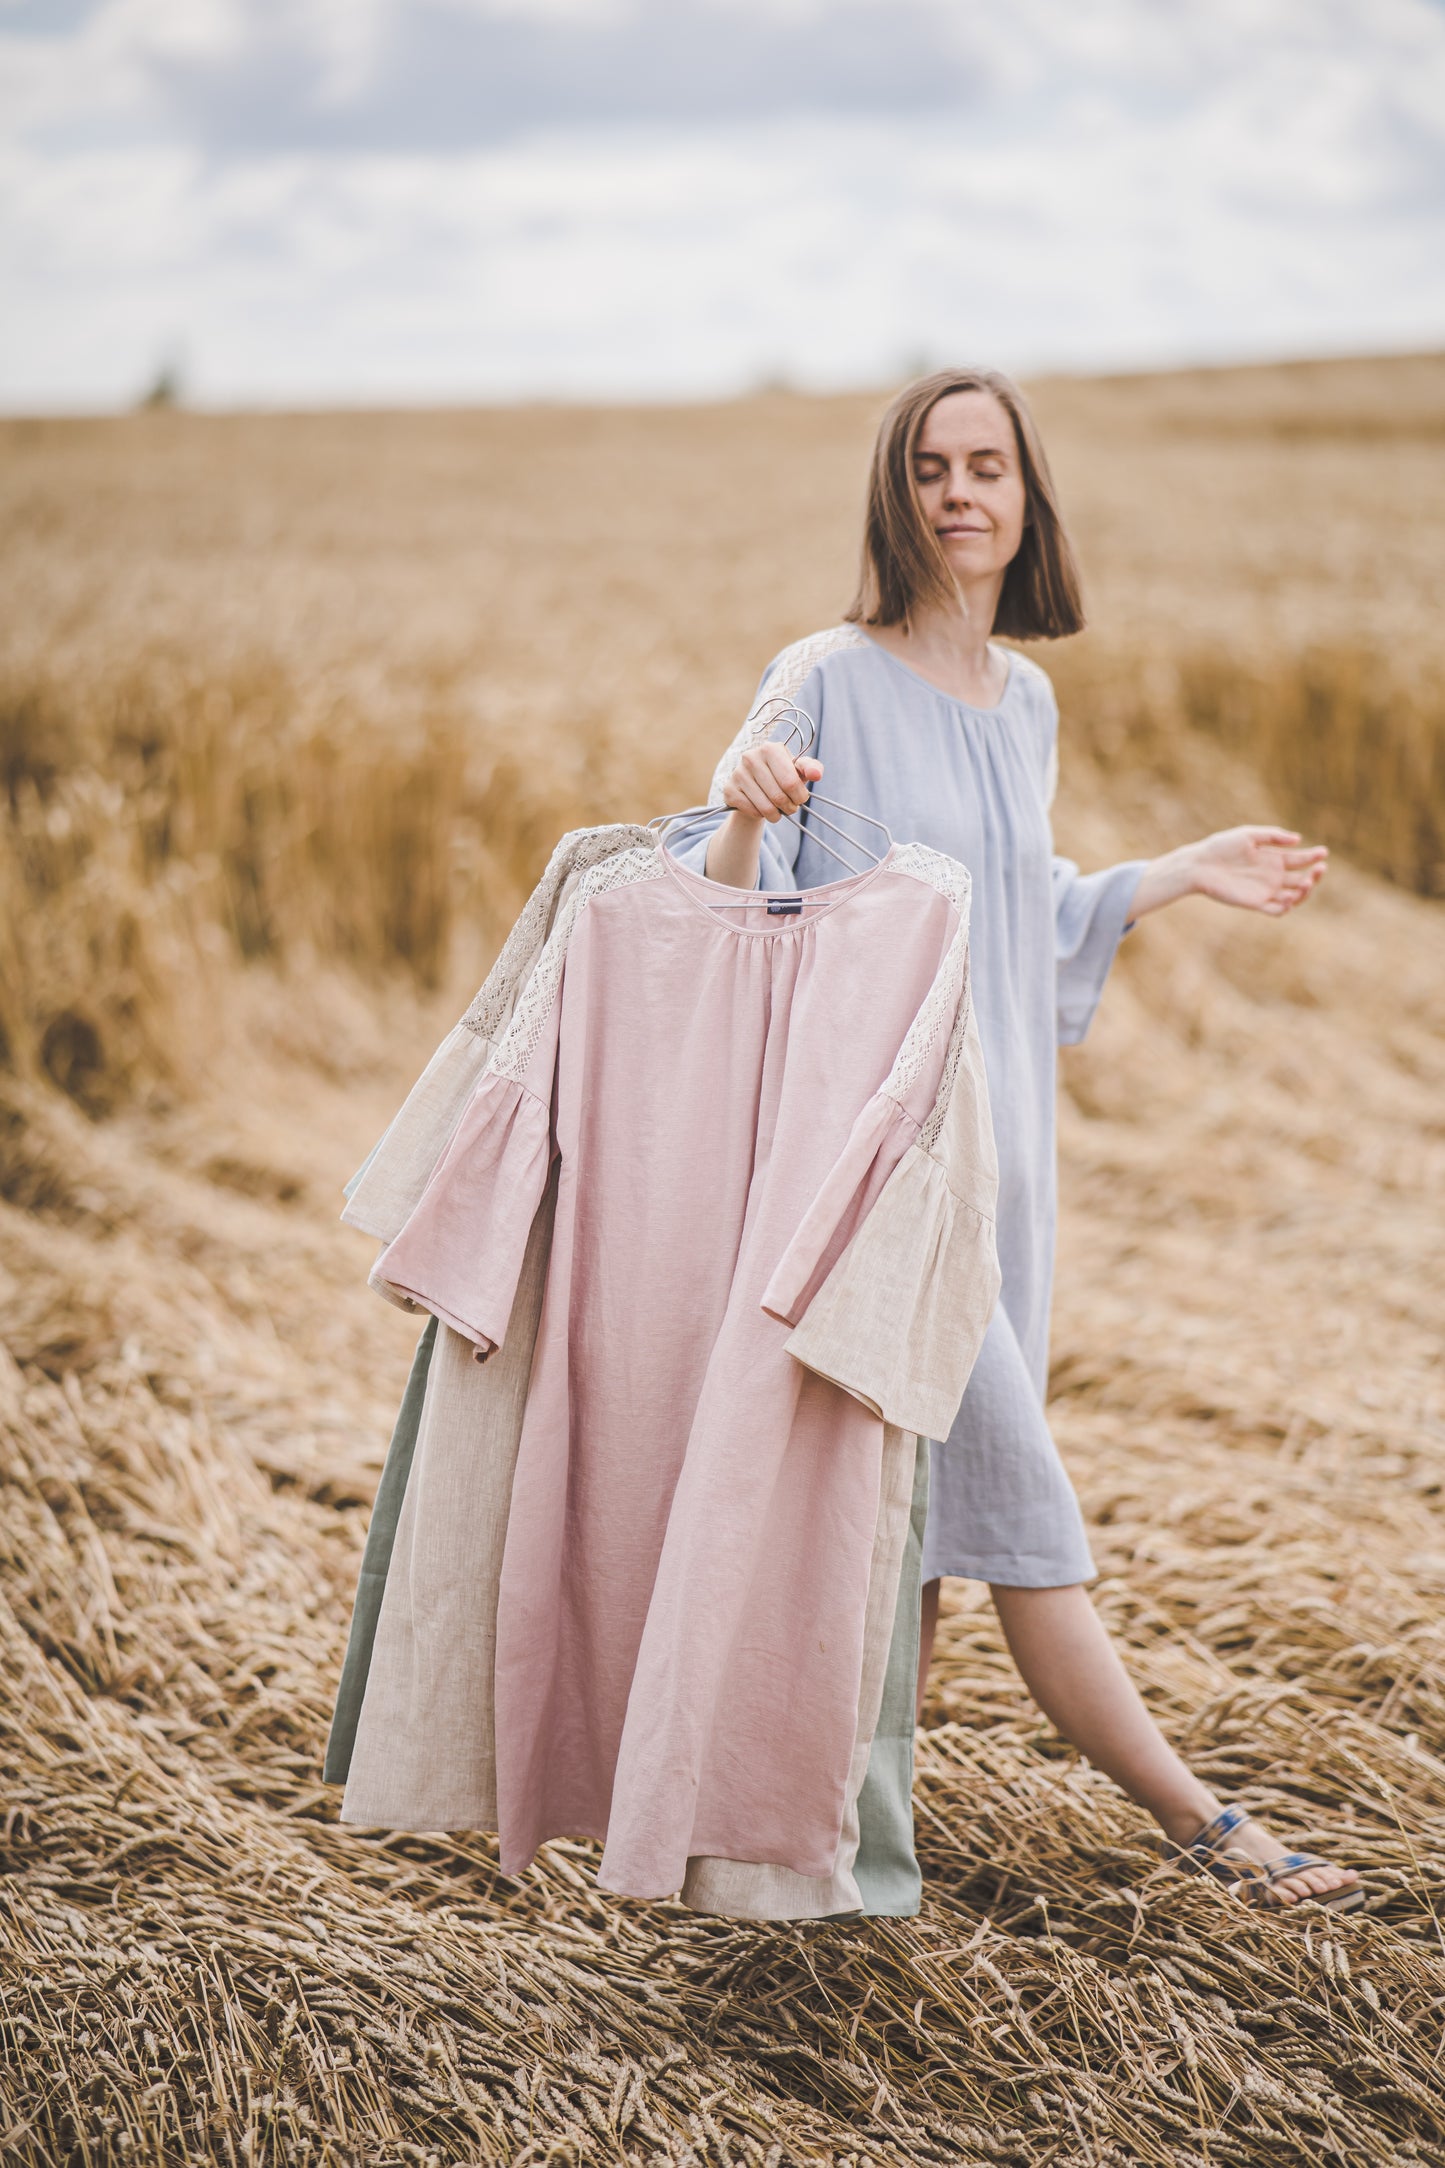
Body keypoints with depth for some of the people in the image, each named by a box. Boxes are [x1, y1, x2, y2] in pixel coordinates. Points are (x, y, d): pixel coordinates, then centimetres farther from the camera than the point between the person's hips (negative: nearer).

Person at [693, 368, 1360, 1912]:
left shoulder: (1027, 701, 12)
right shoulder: (827, 683, -9)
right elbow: (736, 911, -14)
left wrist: (1188, 873, 23)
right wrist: (742, 808, -34)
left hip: (995, 1125, 7)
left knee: (934, 1480, 9)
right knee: (1005, 1473, -5)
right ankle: (1189, 1816, 0)